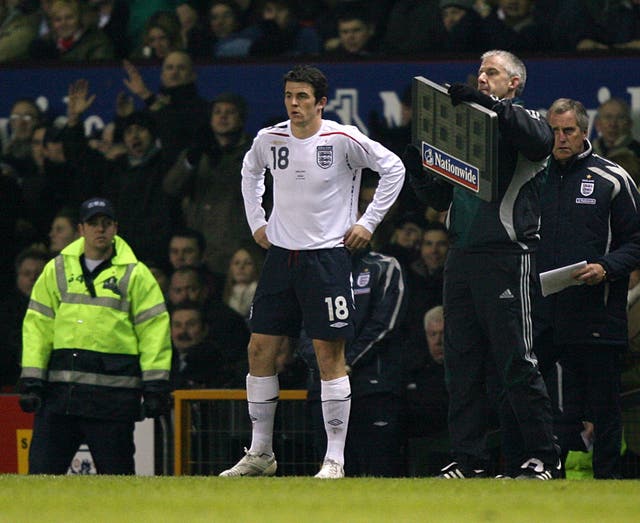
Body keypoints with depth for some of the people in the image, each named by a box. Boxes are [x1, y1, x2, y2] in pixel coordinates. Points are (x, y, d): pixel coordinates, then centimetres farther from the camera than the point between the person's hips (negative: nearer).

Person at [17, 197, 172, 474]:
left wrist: (155, 384, -7)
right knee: (42, 467, -1)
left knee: (115, 471, 1)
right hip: (60, 387, 3)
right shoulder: (57, 270, 11)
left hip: (114, 391, -2)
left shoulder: (135, 275, 4)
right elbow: (38, 325, 10)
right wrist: (31, 379, 1)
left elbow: (153, 329, 1)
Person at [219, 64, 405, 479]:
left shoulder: (342, 140, -10)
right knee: (260, 350, 3)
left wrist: (368, 222, -4)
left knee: (330, 355, -7)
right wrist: (256, 222, 18)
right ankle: (260, 455, 13)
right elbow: (251, 172, 26)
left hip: (327, 254, -5)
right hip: (280, 254, 5)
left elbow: (393, 168, -2)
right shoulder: (269, 140, 4)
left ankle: (335, 459, -3)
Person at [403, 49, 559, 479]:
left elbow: (540, 141, -26)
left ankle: (543, 455, -3)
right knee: (462, 360, 6)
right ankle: (469, 457, 10)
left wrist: (487, 104, -29)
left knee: (515, 362, -8)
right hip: (462, 256, 7)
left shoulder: (523, 120, 1)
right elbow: (441, 198, 22)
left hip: (506, 256, -7)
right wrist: (419, 171, 3)